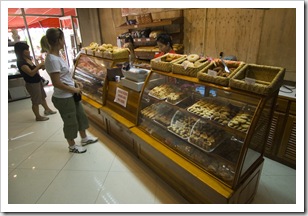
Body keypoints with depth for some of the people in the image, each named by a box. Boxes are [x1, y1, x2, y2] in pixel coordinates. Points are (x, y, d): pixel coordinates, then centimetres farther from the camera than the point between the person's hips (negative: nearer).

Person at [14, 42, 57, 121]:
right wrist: (40, 65, -27)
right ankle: (38, 117, 21)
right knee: (36, 101, 5)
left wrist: (40, 66, -4)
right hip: (32, 84, -9)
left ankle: (47, 110, 42)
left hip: (38, 81, 9)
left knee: (42, 97, 23)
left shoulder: (28, 59, 3)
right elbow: (31, 73, -32)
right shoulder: (21, 62, -23)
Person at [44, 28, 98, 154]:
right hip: (63, 98, -9)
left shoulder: (57, 55, 5)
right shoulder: (52, 59, -24)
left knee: (81, 116, 21)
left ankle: (84, 138, 41)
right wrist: (74, 90, -15)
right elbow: (57, 83, -24)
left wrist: (75, 82, 4)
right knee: (70, 122, 9)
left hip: (70, 95, 9)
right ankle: (72, 146, 31)